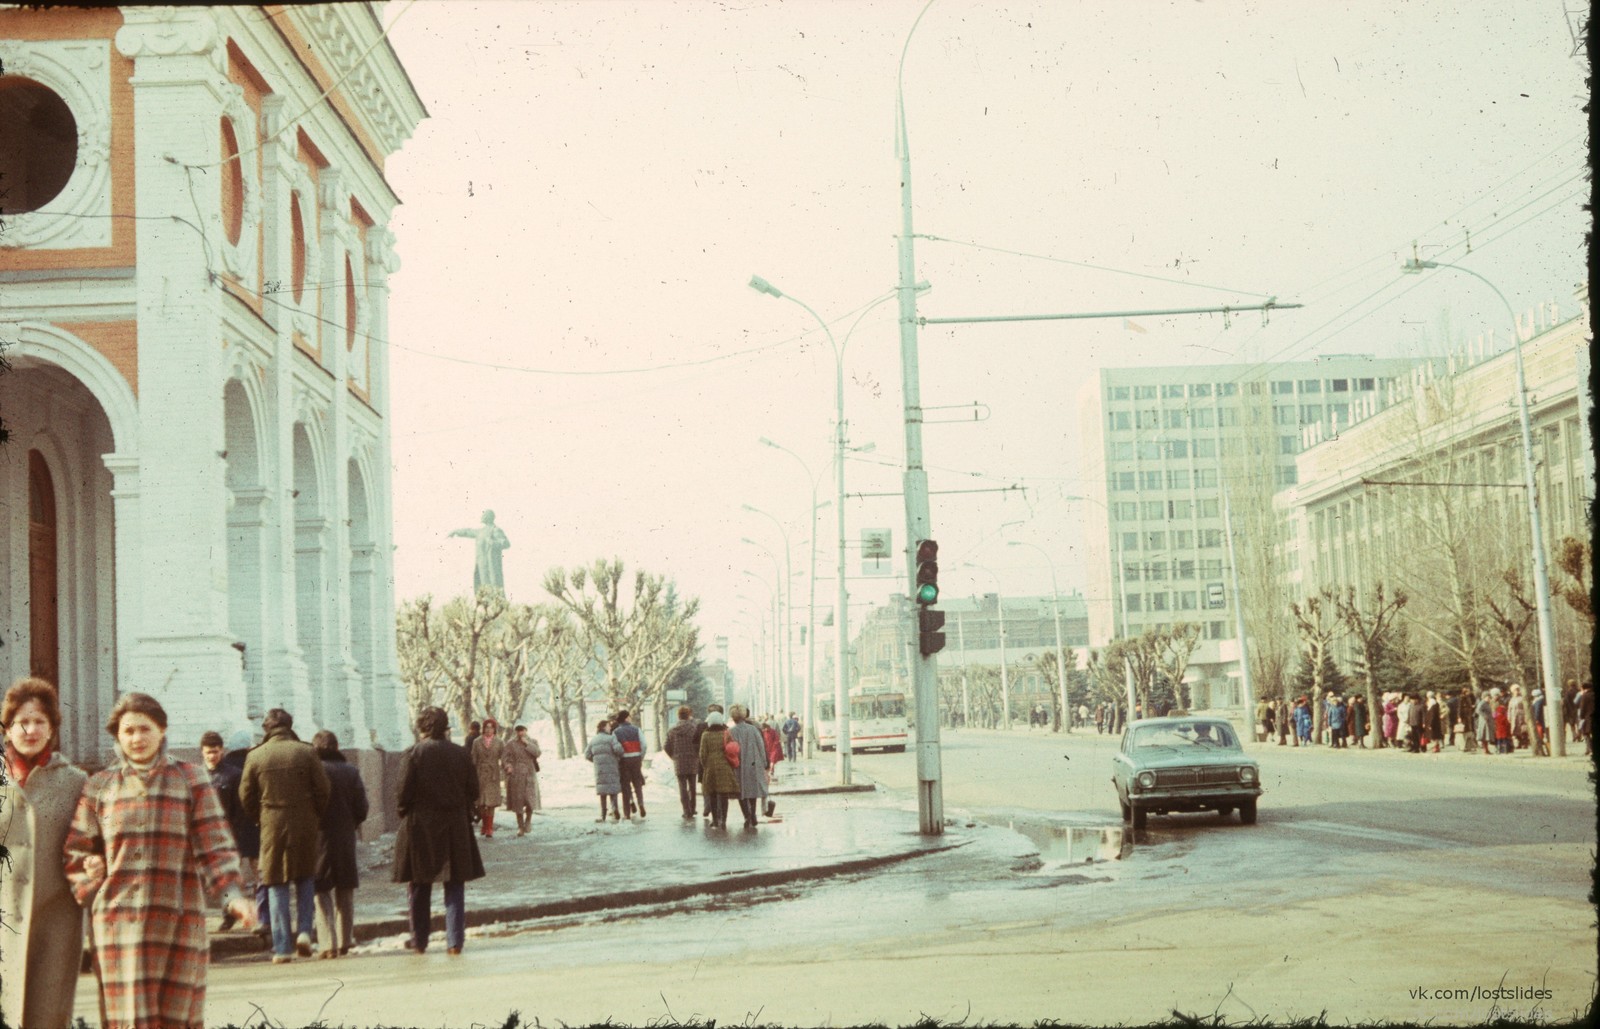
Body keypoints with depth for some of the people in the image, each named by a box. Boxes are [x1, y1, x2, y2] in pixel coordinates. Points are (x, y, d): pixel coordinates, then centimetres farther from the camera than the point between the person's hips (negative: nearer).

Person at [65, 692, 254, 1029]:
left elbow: (215, 849, 0)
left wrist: (233, 895, -14)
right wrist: (93, 896, -2)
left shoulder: (191, 780, 5)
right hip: (119, 923, 1)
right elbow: (76, 852, 13)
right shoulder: (100, 787, 10)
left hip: (179, 921, -1)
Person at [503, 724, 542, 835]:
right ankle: (520, 826, 8)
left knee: (530, 799, -7)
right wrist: (508, 766, -16)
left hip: (530, 775, 1)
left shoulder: (533, 742, 8)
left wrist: (527, 743, -12)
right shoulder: (511, 744, 5)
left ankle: (528, 821, 19)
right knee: (518, 801, -1)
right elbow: (508, 758, 3)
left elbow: (537, 753, -8)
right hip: (516, 775, 0)